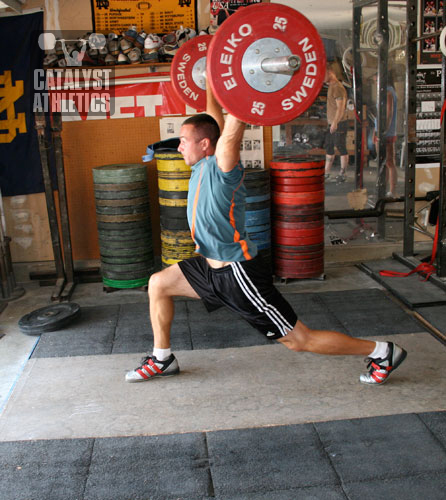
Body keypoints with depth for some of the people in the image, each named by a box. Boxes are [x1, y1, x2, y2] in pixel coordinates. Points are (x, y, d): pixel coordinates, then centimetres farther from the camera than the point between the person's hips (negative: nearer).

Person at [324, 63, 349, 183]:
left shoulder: (338, 88, -14)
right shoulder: (331, 86, 17)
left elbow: (340, 107, -20)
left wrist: (335, 122, -26)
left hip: (339, 124, -10)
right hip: (332, 124, 10)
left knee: (341, 149, -3)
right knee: (329, 148, 11)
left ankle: (342, 174, 4)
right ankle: (326, 173, 16)